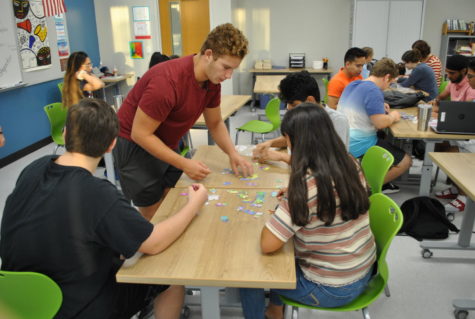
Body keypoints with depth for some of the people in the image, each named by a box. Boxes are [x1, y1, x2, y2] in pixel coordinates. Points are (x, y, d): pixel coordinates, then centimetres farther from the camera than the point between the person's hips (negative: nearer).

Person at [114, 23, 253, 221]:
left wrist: (232, 153, -9)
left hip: (166, 145, 7)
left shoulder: (212, 80, -6)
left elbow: (215, 123, 7)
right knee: (154, 215, -2)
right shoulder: (168, 80, -31)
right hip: (135, 144, -7)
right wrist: (184, 164, -28)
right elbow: (140, 134, -26)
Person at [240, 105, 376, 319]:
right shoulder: (351, 164, -7)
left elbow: (267, 245, -27)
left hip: (333, 288, -7)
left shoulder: (306, 184, -30)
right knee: (283, 251, 28)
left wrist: (275, 213, -9)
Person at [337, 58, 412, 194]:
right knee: (405, 161, 4)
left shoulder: (353, 84, 11)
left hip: (343, 141, 10)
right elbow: (381, 123, -23)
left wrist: (379, 108, 17)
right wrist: (393, 116, -3)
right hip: (359, 146, -10)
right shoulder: (373, 90, -18)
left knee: (387, 142, 31)